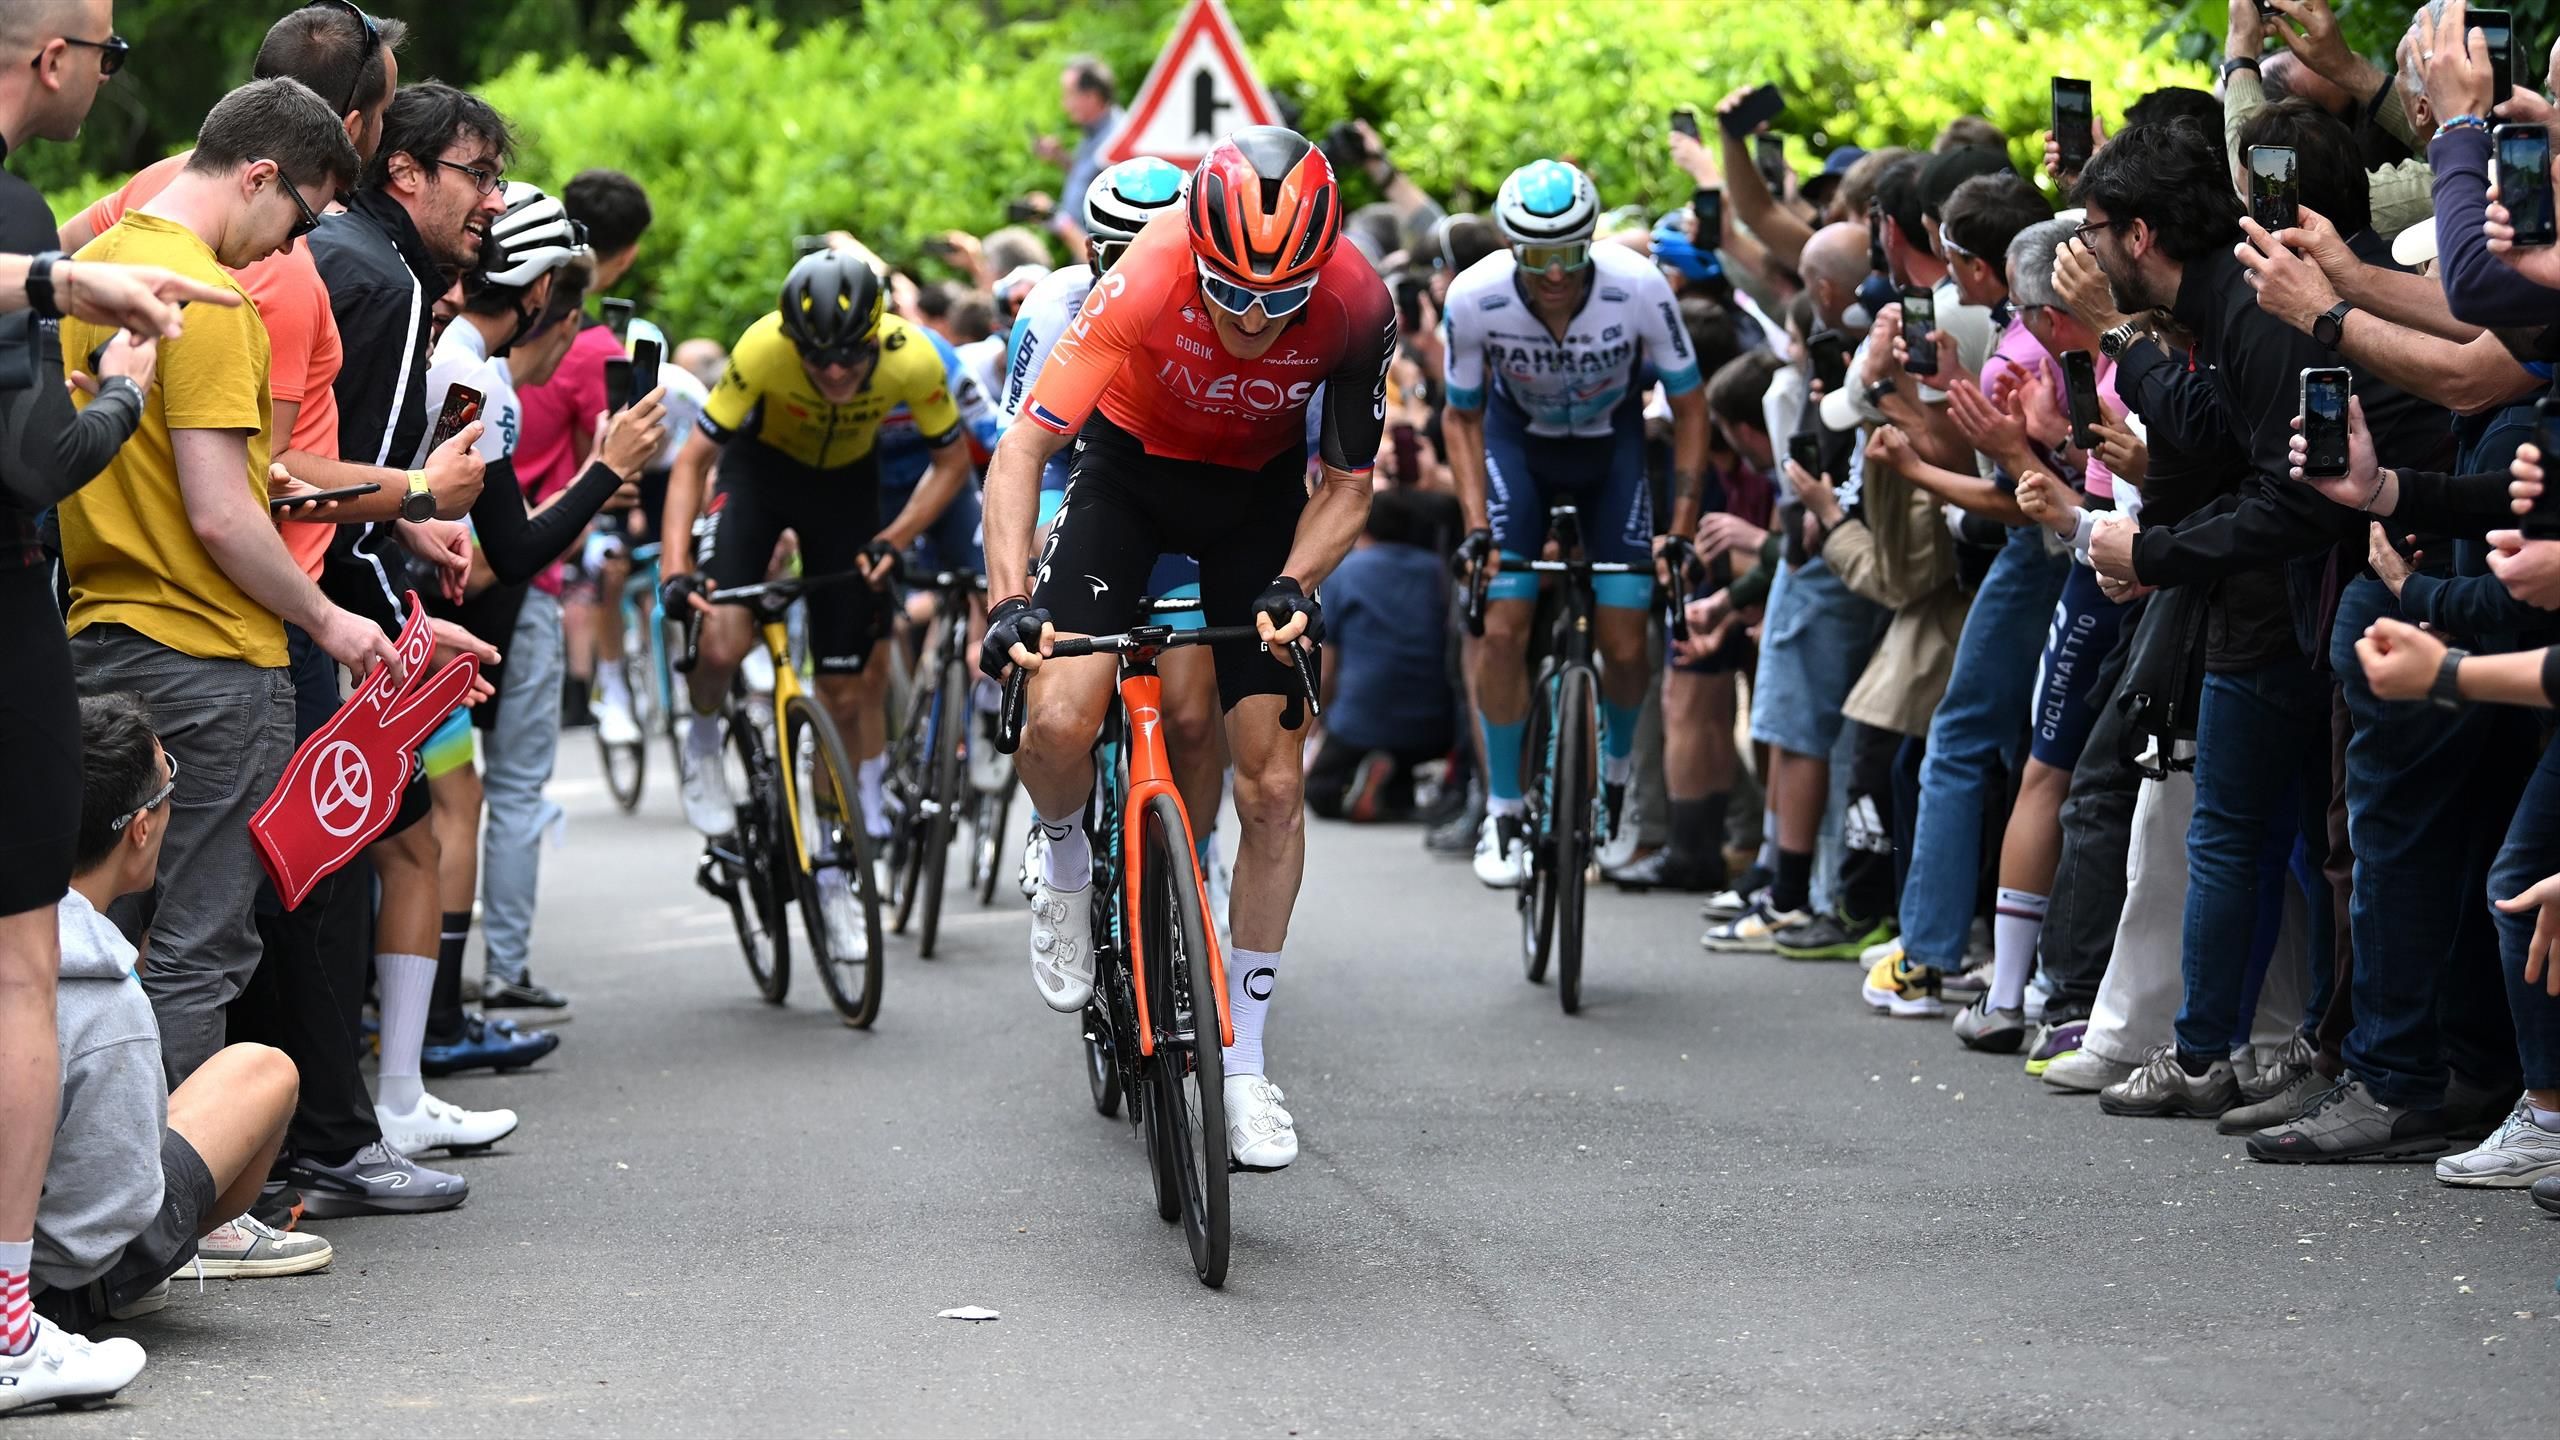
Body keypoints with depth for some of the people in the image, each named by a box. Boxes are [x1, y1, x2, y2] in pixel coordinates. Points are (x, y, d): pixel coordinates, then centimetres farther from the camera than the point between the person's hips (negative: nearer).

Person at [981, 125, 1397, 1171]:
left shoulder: (1357, 307, -28)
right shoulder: (1147, 281, -34)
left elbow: (1347, 485, -13)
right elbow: (1023, 449, -32)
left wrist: (1291, 587, -30)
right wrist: (1011, 602, -44)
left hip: (1260, 493, 1)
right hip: (1132, 468, -1)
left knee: (1273, 787, -5)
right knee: (1059, 720, -23)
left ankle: (1242, 1061, 9)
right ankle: (1065, 865, 14)